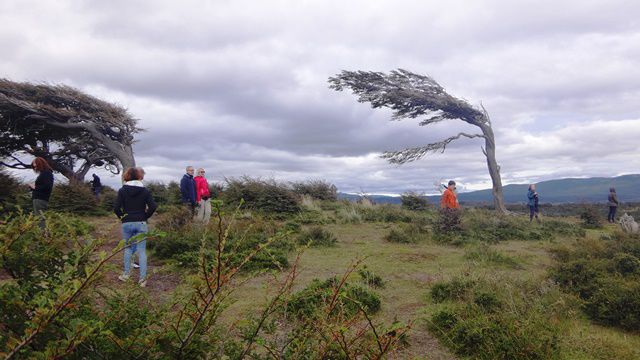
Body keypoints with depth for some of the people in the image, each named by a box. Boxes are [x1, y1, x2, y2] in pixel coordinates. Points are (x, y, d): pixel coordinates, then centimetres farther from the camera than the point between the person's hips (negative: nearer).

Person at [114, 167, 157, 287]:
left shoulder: (122, 190, -2)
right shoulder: (145, 191, -3)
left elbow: (116, 208, -9)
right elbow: (153, 206, -12)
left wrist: (122, 216, 8)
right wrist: (145, 216, 3)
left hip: (127, 223, 1)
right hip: (141, 223, -1)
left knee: (128, 248, 20)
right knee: (142, 250, 3)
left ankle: (126, 274, 25)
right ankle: (142, 278, 1)